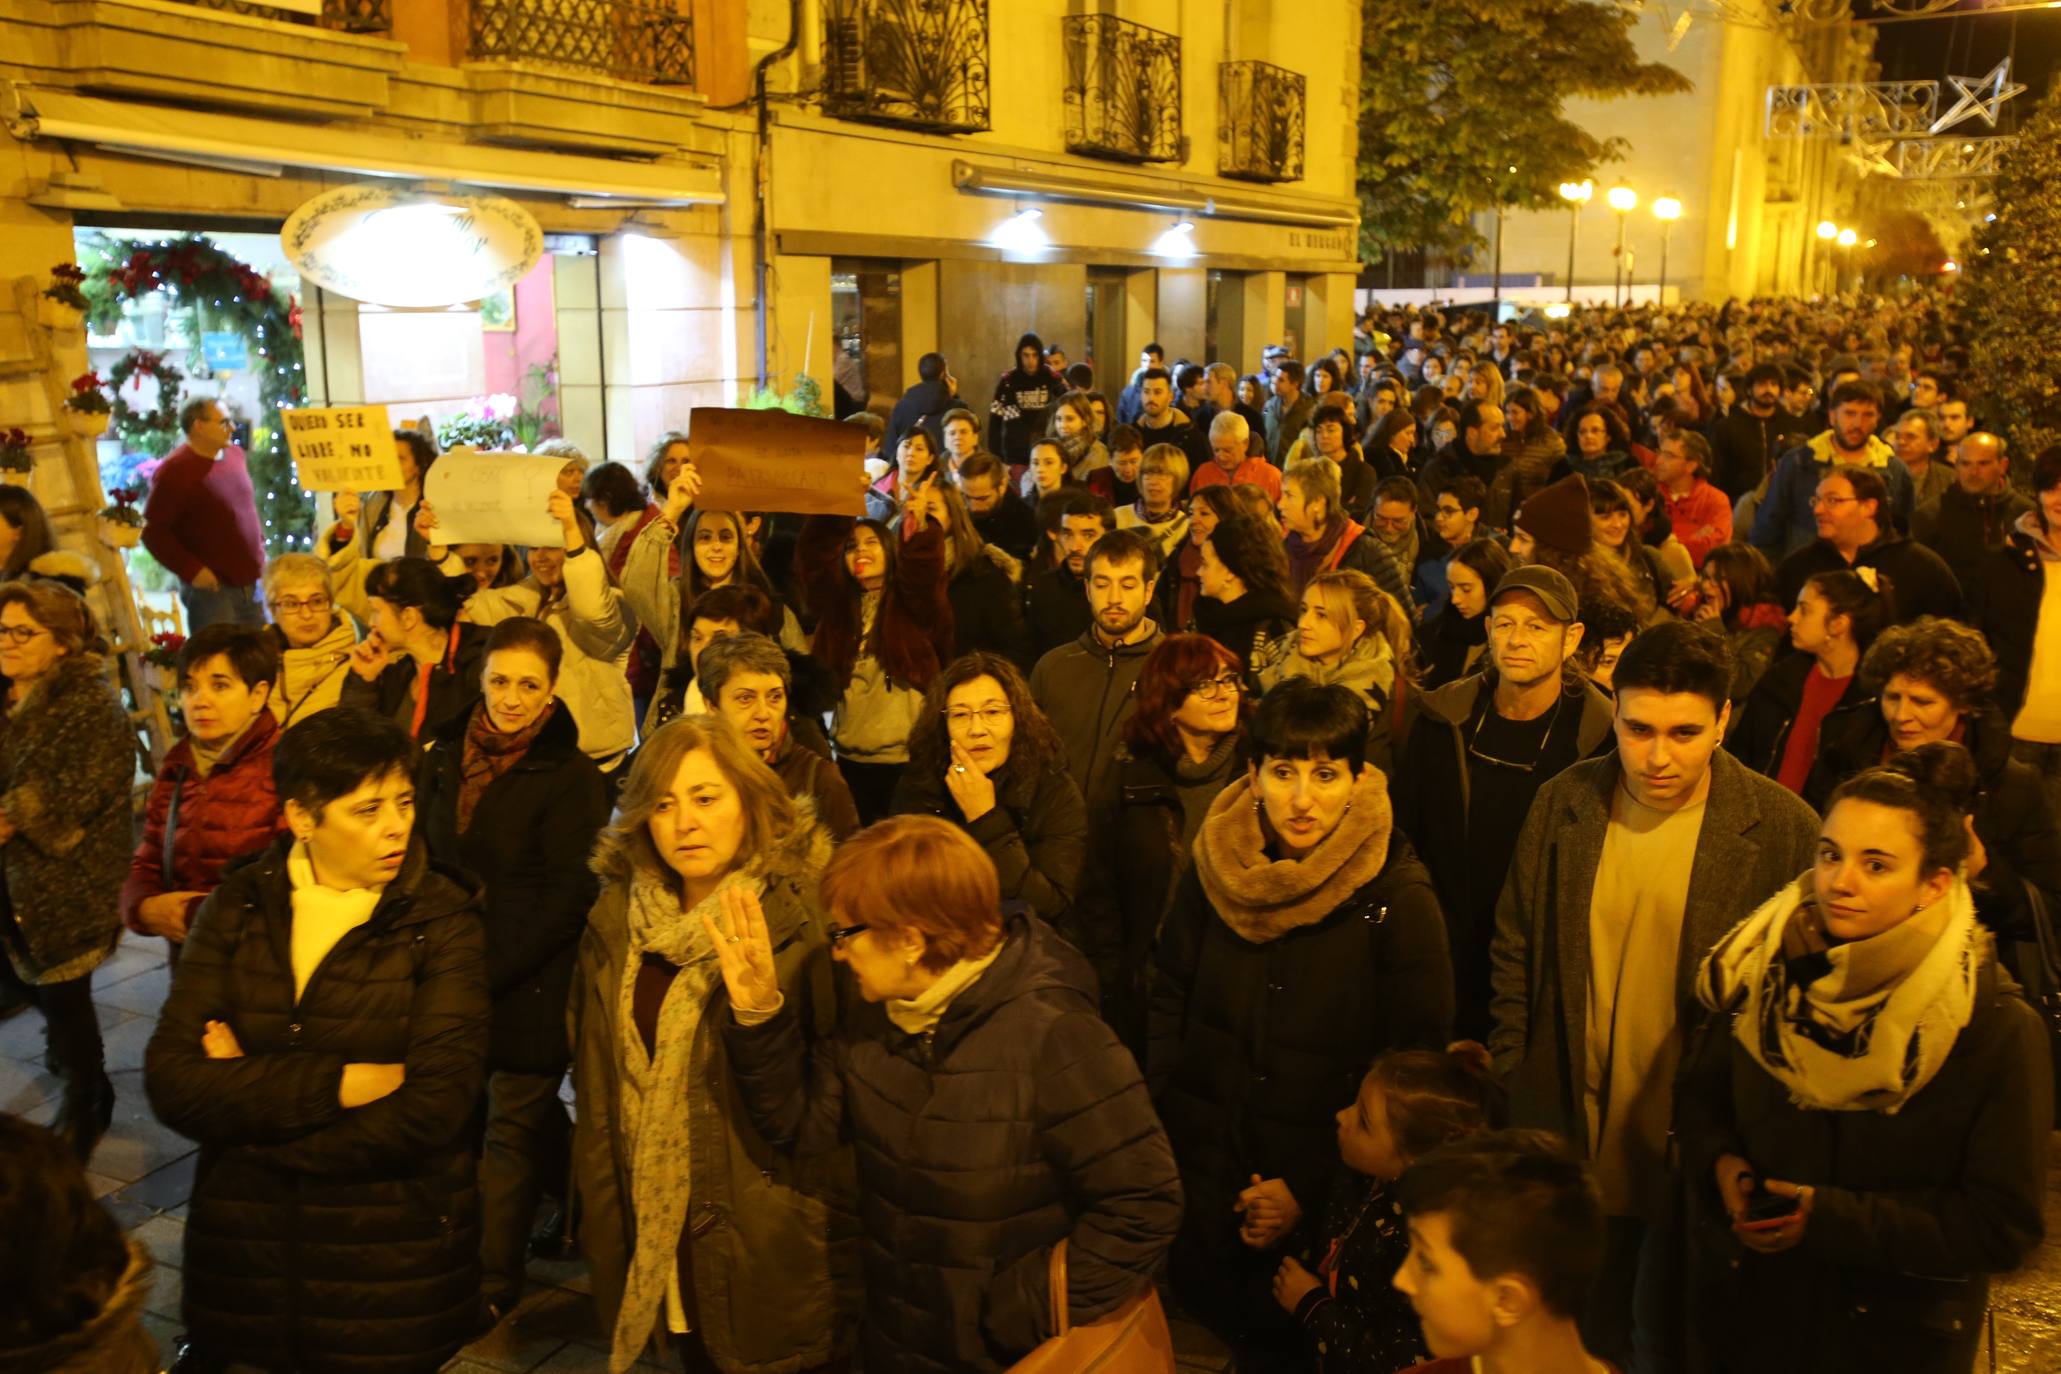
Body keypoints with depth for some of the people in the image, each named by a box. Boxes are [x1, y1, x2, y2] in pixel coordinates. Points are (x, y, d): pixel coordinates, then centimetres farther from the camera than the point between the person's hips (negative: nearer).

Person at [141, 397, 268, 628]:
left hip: (253, 582, 7)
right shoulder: (175, 471, -12)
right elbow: (153, 531, -13)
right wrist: (192, 570, -16)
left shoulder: (235, 454, 10)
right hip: (211, 588, -7)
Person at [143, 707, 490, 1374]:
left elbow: (434, 1108, -19)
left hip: (393, 1267, -2)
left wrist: (248, 1096, -13)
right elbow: (171, 1081, -11)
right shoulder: (238, 906, -2)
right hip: (243, 1252, 3)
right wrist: (339, 1083, -20)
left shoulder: (443, 920, -11)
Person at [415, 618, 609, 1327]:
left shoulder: (572, 777, -12)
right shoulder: (445, 758, 4)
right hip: (455, 975, 5)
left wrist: (488, 972, -15)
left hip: (529, 989, -4)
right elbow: (426, 863, 12)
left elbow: (567, 899, -13)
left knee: (512, 1133, 7)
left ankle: (493, 1284, 21)